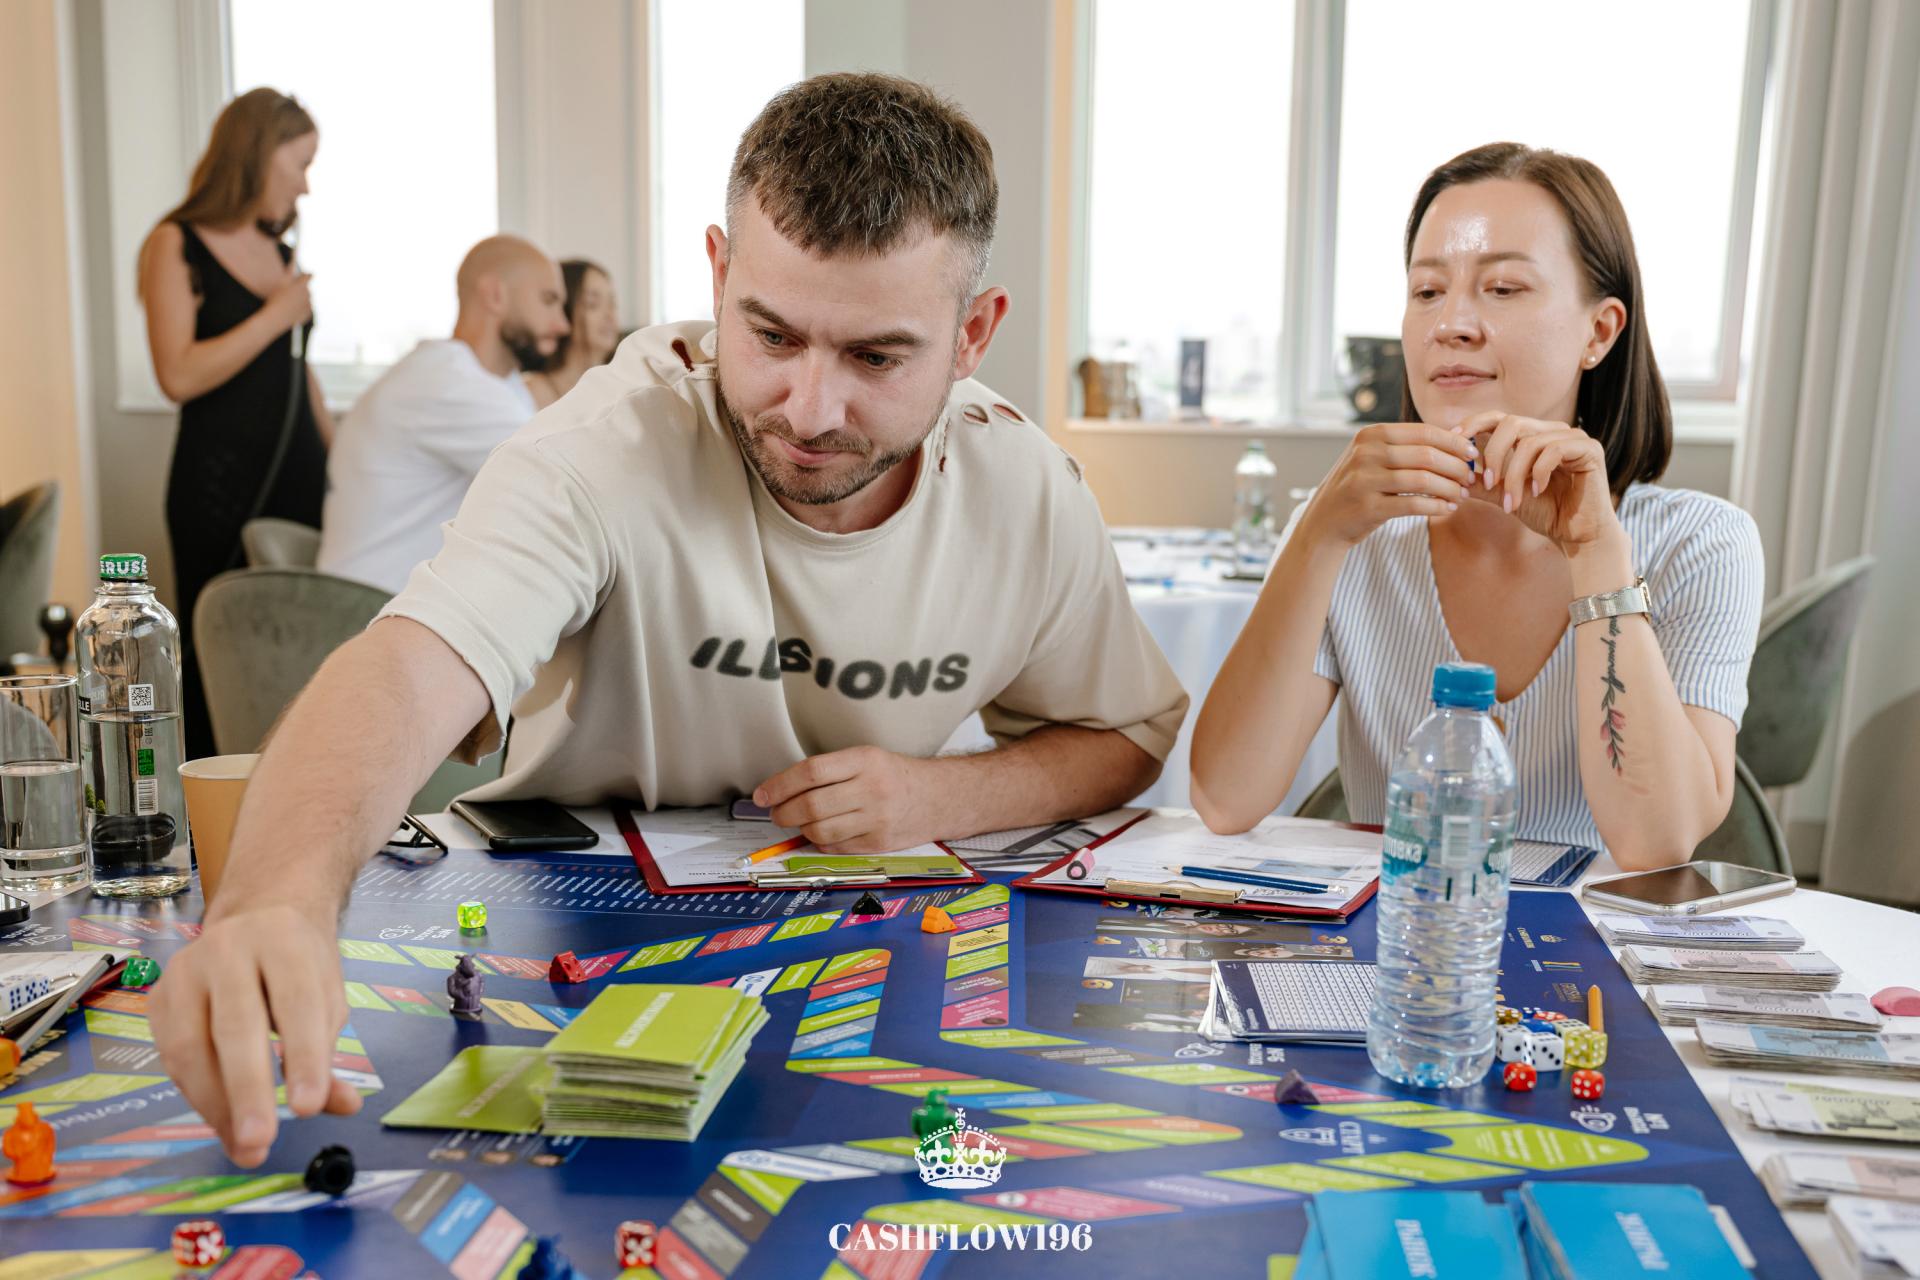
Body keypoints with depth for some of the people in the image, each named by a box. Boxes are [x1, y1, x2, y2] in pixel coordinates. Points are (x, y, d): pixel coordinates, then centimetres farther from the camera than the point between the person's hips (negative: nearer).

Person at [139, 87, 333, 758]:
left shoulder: (277, 249, 17)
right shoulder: (176, 246, -4)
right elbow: (179, 376, -16)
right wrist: (277, 316, -11)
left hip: (299, 477, 6)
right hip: (220, 485, -6)